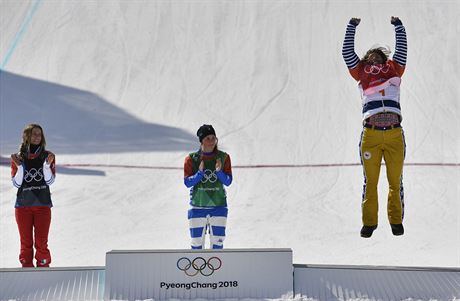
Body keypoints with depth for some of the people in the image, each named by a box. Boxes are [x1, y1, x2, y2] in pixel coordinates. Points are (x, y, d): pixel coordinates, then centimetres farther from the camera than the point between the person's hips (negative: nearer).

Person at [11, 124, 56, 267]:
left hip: (42, 204, -1)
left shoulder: (47, 156, 3)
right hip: (23, 205, 1)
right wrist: (19, 166, -14)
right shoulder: (18, 157, 4)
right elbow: (16, 183, 0)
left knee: (41, 243, -4)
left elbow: (50, 181, -3)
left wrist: (47, 164, -18)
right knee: (26, 243, 6)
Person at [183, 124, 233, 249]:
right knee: (197, 241, 2)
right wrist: (200, 173, -19)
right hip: (198, 206, -1)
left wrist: (219, 171, -18)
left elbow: (228, 181, 1)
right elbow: (187, 182, -3)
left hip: (218, 206, 1)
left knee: (217, 241, -3)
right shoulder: (192, 159, -2)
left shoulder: (223, 157, 1)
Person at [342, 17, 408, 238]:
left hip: (394, 134, 1)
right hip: (370, 134, -1)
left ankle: (396, 220, 15)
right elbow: (347, 52, 19)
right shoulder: (361, 71, 19)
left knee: (395, 180, 3)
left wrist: (398, 26, 28)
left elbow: (402, 50, 24)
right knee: (370, 181, 2)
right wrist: (352, 26, 21)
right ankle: (369, 222, 10)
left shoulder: (393, 69, 22)